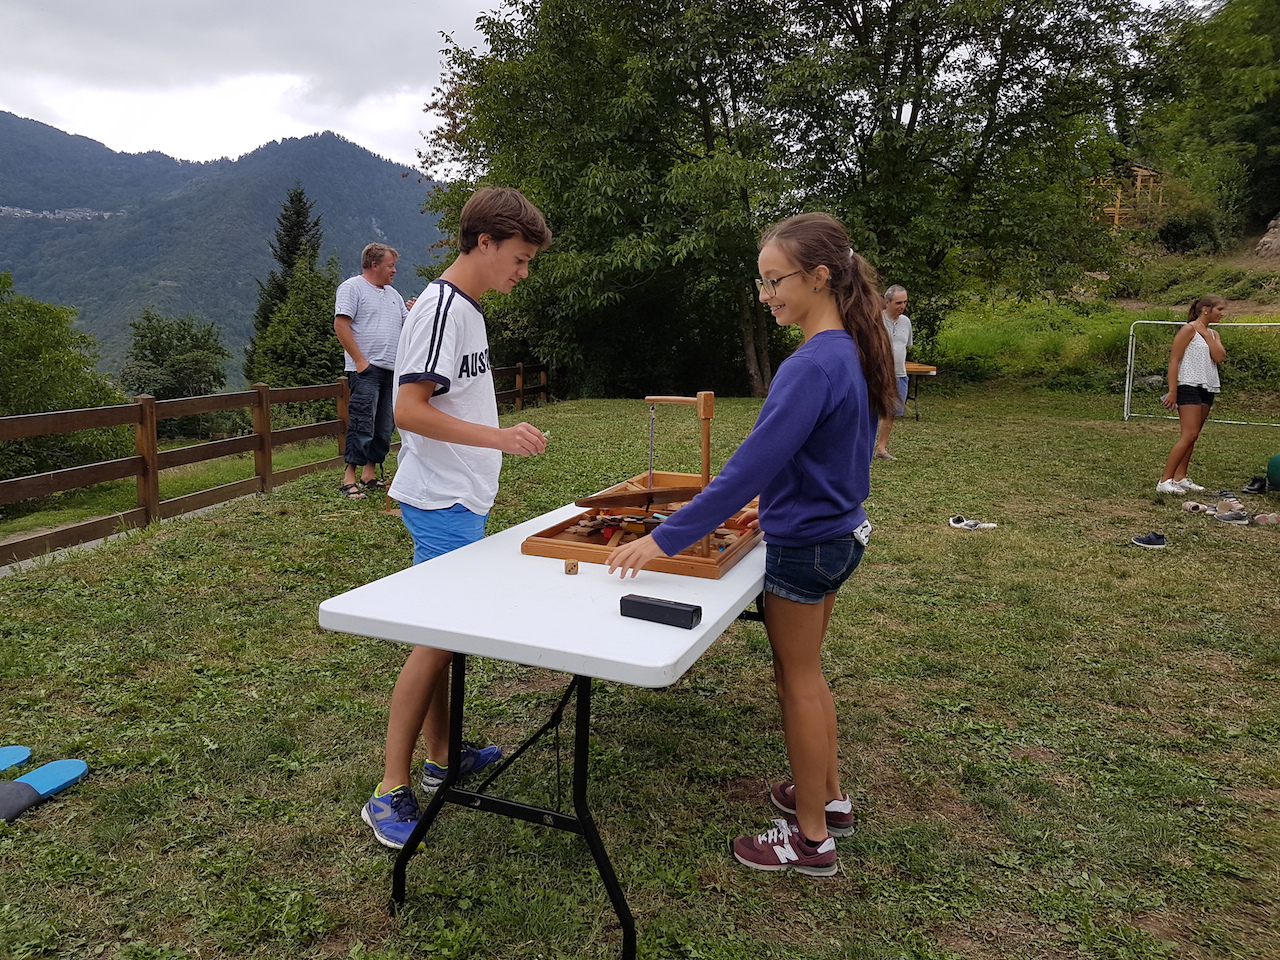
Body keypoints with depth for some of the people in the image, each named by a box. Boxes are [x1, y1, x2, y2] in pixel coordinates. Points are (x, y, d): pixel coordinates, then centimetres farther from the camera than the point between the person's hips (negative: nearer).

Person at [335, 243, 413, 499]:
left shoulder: (392, 294, 22)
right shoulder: (352, 287, -3)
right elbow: (341, 324, -12)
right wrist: (359, 360, -17)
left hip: (392, 370, 8)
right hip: (366, 370, -8)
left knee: (384, 428, 8)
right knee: (362, 424, -12)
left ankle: (369, 475, 15)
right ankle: (348, 480, -9)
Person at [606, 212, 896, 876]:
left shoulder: (812, 366, -26)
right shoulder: (852, 352, 3)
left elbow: (751, 466, -30)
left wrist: (666, 538, -27)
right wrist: (778, 505, 19)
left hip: (804, 547, -9)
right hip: (839, 531, 9)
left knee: (797, 680, 6)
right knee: (804, 673, 23)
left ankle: (811, 839, 23)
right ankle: (827, 797, 39)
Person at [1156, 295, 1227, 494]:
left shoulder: (1213, 334, 17)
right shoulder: (1189, 330, -5)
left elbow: (1219, 357, 0)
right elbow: (1174, 360, -10)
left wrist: (1207, 334, -2)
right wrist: (1172, 391, -17)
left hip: (1208, 388, 8)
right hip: (1189, 387, -8)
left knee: (1192, 436, 7)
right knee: (1189, 435, -15)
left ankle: (1180, 478, 11)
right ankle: (1164, 482, -15)